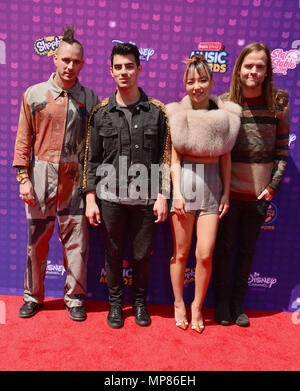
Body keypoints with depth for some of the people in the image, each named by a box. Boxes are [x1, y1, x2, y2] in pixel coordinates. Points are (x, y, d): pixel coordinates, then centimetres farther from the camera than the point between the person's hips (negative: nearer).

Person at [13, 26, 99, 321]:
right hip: (41, 176, 1)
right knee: (37, 239, 8)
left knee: (76, 241, 4)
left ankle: (74, 298, 22)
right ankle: (33, 296, 28)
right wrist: (23, 177, -1)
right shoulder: (33, 94, 7)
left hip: (75, 178, 0)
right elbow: (23, 139, 7)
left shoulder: (90, 98, 6)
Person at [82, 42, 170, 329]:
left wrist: (162, 196, -4)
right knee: (113, 254, 11)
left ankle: (140, 302, 33)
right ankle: (115, 303, 32)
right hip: (111, 197, 1)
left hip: (145, 198, 0)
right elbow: (91, 158, 5)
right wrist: (90, 198, 0)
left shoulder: (156, 111, 2)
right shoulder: (101, 112, 5)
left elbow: (165, 157, 2)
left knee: (142, 255, 10)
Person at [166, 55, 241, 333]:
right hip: (184, 182, -1)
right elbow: (174, 157, -1)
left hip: (212, 184, 1)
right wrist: (176, 192, -9)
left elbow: (225, 158, 8)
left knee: (205, 254, -1)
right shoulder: (177, 114, 1)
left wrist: (226, 193, 5)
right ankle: (179, 303, 28)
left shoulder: (225, 115, 5)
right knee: (181, 251, 6)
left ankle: (197, 306, 23)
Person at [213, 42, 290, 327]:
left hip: (260, 193, 2)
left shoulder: (278, 103, -1)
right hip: (228, 191, -1)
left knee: (247, 251, 13)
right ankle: (222, 305, 28)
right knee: (223, 248, 9)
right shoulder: (224, 103, -5)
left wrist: (273, 186, -4)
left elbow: (282, 149, 2)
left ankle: (238, 305, 31)